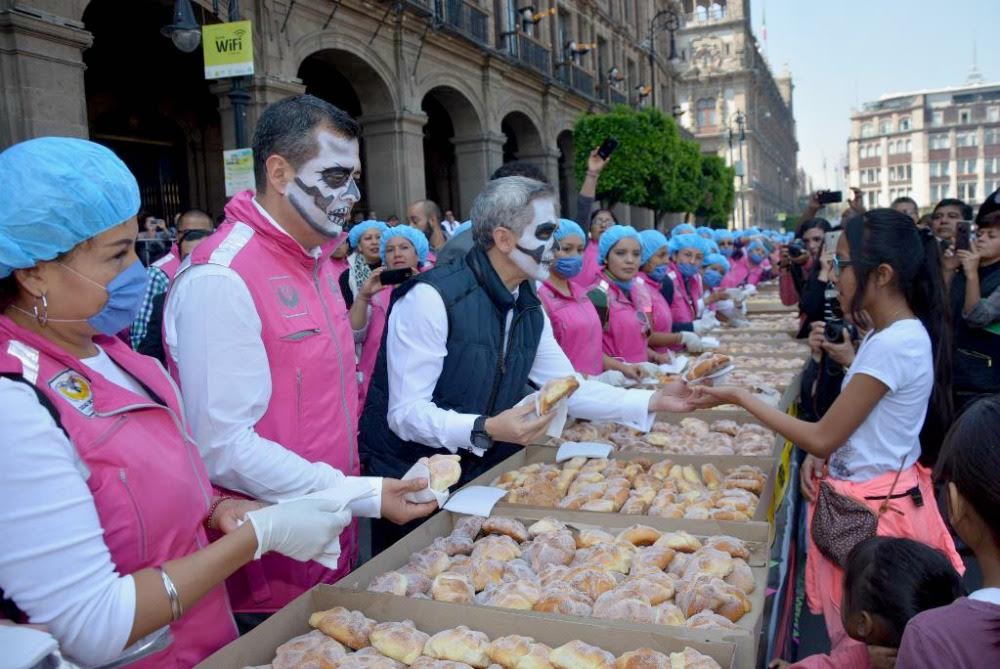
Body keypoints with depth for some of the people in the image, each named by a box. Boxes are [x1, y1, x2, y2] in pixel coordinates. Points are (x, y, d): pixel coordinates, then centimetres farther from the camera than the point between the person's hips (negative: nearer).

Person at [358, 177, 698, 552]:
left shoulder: (530, 311, 4)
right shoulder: (432, 297, -21)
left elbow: (570, 389, 8)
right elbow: (406, 413, -23)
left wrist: (654, 401, 1)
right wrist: (486, 430, -37)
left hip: (479, 476, 7)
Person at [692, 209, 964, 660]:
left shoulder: (894, 344, -25)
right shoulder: (900, 332, 6)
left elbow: (822, 438, -21)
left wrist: (739, 398, -15)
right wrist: (822, 454, -2)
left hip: (873, 505, -9)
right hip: (876, 492, 9)